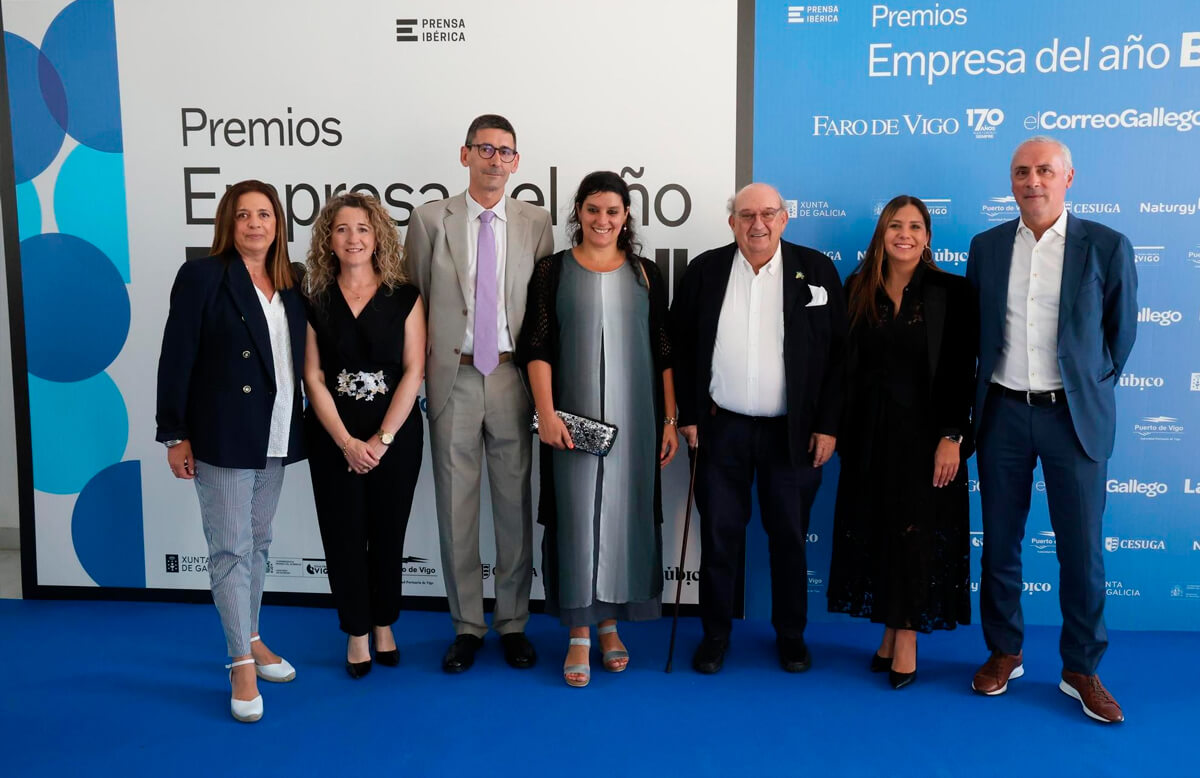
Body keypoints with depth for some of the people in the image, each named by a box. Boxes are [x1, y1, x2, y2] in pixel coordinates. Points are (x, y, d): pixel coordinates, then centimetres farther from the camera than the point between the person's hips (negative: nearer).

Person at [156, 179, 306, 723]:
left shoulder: (290, 285, 9)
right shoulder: (202, 277, -6)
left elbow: (295, 359, 10)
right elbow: (176, 360, -9)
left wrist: (295, 427, 4)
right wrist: (175, 435, -11)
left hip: (275, 437, 6)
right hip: (222, 437, -5)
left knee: (257, 544, 16)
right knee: (230, 549, -1)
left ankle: (250, 638, 30)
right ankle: (242, 664, 6)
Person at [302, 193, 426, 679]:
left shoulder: (404, 297, -1)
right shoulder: (315, 300, 1)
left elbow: (413, 371, -5)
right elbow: (313, 378, -3)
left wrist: (382, 438, -12)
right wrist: (346, 442, -11)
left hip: (395, 433, 0)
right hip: (333, 437, 1)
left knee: (388, 532, 8)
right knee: (344, 534, 5)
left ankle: (383, 625, 26)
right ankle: (356, 632, 20)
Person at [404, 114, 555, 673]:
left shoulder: (535, 223, 6)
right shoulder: (430, 220, 4)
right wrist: (418, 376, 1)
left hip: (512, 379, 1)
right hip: (452, 378, 0)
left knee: (515, 502, 6)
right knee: (456, 504, 6)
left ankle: (513, 622, 21)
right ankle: (467, 625, 20)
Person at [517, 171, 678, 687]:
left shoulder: (644, 274, 7)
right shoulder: (553, 271, 3)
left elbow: (663, 351, 7)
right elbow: (537, 347, -3)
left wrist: (670, 420, 2)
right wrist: (546, 412, -13)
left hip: (632, 417, 2)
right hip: (572, 417, -2)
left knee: (625, 513, 7)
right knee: (576, 516, 1)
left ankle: (610, 623, 23)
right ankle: (580, 635, 11)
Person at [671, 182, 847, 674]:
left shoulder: (816, 271, 0)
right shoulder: (705, 271, 3)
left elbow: (836, 353, -1)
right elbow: (681, 346, 5)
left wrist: (827, 425, -5)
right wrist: (688, 415, -1)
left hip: (792, 431, -1)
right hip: (721, 429, 1)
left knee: (789, 537, 10)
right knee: (719, 535, 8)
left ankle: (791, 635, 27)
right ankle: (715, 634, 23)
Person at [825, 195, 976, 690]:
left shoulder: (950, 292, -6)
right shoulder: (858, 289, 4)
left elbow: (961, 371, -8)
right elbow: (845, 364, 5)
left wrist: (952, 437, -13)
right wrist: (839, 428, 2)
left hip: (924, 431, -3)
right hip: (869, 432, 3)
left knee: (917, 533, 4)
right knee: (874, 532, 10)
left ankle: (908, 640, 16)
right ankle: (889, 632, 25)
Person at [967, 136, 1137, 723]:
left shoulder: (1107, 247, -3)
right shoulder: (986, 246, 5)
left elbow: (1121, 332, 5)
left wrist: (1088, 390, 9)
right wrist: (980, 396, 10)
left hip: (1074, 414, -2)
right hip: (1004, 411, 2)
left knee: (1081, 547, 3)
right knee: (1000, 540, 10)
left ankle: (1082, 669, 20)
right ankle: (1004, 653, 26)